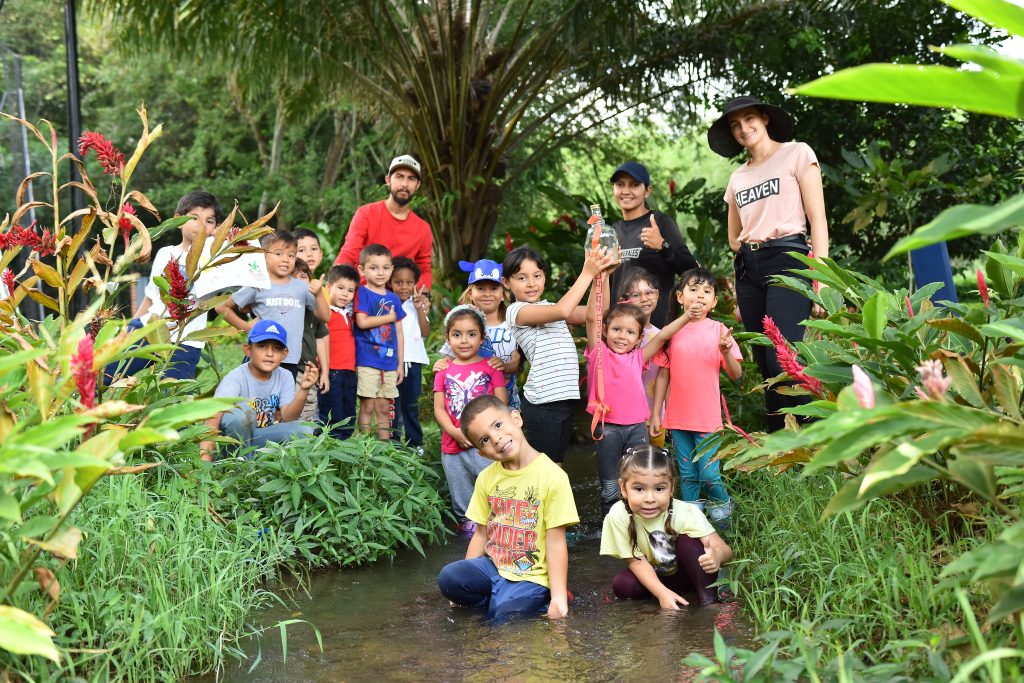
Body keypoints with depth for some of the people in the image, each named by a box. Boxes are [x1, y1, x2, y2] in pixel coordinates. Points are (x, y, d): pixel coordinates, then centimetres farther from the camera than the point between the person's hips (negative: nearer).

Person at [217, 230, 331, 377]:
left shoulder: (302, 287, 5)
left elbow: (325, 317, 5)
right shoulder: (257, 286, -2)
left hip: (291, 363, 3)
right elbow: (222, 307, 6)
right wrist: (245, 326, -3)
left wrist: (318, 295, -9)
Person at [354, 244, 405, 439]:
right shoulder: (362, 293, -3)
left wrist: (401, 363, 14)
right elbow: (362, 322, -17)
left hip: (389, 362, 5)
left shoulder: (393, 298, 13)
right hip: (367, 360, -5)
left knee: (384, 408, 9)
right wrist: (390, 317, -6)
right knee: (368, 406, -3)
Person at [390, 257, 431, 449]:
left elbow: (426, 332, 2)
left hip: (413, 359, 3)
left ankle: (415, 442, 18)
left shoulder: (419, 305, 10)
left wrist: (420, 310, -6)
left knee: (411, 404, 11)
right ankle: (393, 441, 8)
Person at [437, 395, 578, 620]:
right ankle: (499, 599, -2)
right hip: (492, 566, 5)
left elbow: (555, 542, -13)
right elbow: (481, 534, 10)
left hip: (531, 576, -5)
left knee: (502, 616, -27)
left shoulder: (552, 476, -13)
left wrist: (558, 597, -16)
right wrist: (466, 582, 4)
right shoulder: (486, 478, 4)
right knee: (448, 577, -22)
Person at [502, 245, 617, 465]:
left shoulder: (549, 308, 15)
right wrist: (587, 273, -17)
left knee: (557, 464, 15)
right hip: (543, 403, -8)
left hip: (565, 398, 8)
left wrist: (600, 273, -5)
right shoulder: (516, 311, -8)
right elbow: (562, 311, -23)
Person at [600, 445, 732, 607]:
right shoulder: (618, 516, -26)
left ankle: (709, 601, -23)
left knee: (687, 540, -28)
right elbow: (636, 561, -18)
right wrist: (662, 593, -34)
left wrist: (717, 555, -55)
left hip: (689, 573, -1)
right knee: (621, 584, -26)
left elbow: (725, 550, -29)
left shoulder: (686, 513, -27)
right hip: (653, 577, 1)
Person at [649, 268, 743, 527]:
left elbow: (736, 374, -4)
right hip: (678, 417, 2)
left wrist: (726, 351, -23)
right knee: (687, 475, 11)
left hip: (707, 418, -2)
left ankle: (722, 503, 24)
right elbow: (663, 375, 9)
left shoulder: (718, 331, -2)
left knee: (708, 474, -4)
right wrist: (655, 414, 8)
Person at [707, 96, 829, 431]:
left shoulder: (797, 153, 4)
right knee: (765, 366, 2)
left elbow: (818, 219, -4)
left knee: (782, 361, -21)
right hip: (748, 269, 6)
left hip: (788, 260, -6)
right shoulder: (737, 177, 19)